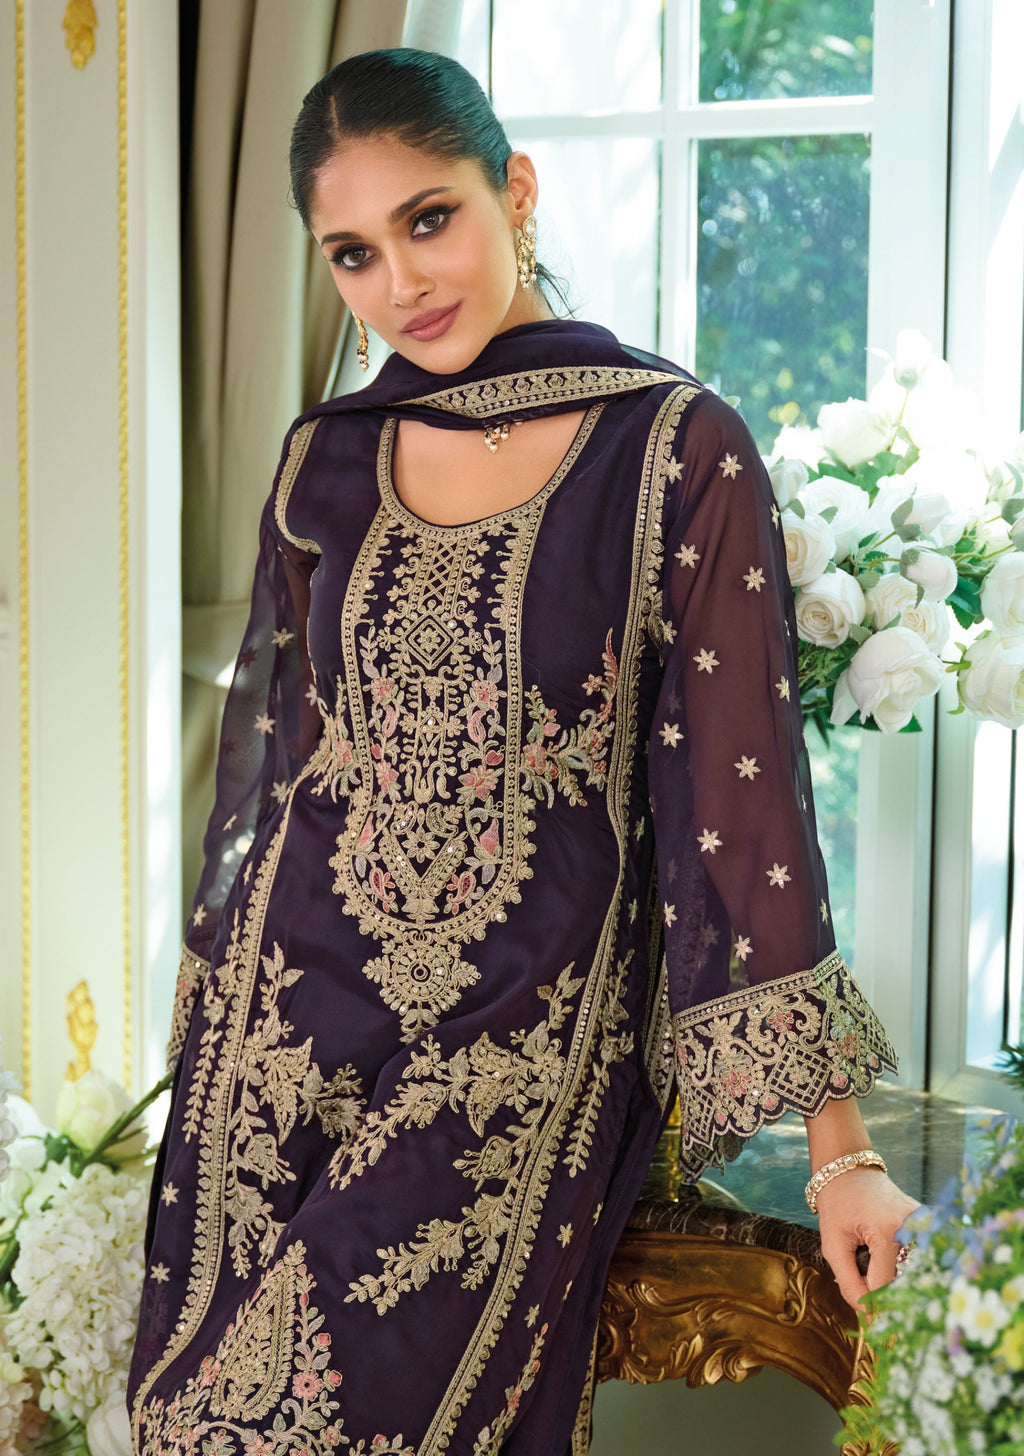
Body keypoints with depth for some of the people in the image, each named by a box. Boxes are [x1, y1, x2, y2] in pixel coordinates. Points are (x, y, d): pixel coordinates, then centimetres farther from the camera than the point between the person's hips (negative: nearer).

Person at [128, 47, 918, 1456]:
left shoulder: (676, 453, -7)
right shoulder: (324, 460, 7)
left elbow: (742, 794, -9)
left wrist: (841, 1148, -11)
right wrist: (211, 1016, 18)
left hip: (524, 1045, -4)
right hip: (287, 1022, 4)